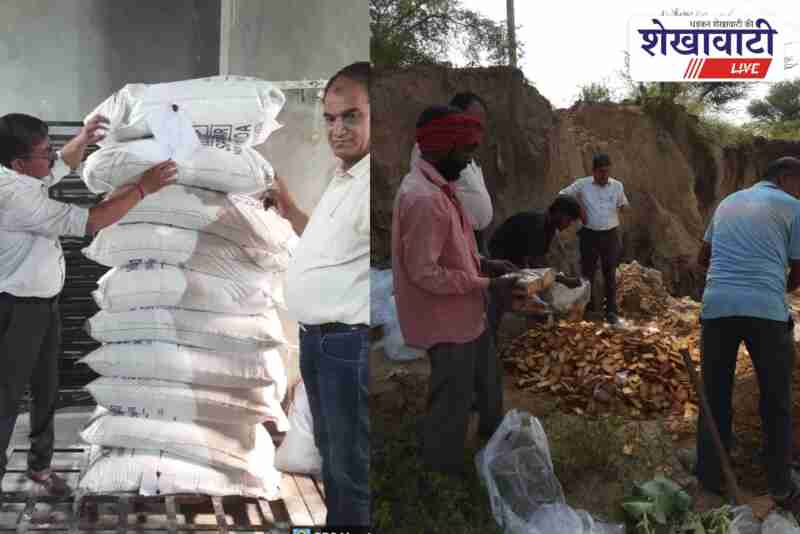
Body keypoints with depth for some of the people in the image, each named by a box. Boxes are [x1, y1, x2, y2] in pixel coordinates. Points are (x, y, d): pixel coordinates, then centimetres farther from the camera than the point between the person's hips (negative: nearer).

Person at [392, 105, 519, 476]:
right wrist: (487, 285, -21)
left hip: (465, 315, 11)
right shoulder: (422, 197, -28)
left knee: (489, 379, 29)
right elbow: (425, 273, -28)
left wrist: (483, 264, 3)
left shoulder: (437, 186, 5)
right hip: (446, 321, -11)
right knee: (450, 406, 6)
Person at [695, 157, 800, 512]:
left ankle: (710, 477, 21)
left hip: (717, 306, 4)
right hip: (767, 310, -4)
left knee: (715, 397, 14)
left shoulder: (727, 203, 22)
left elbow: (702, 259, 30)